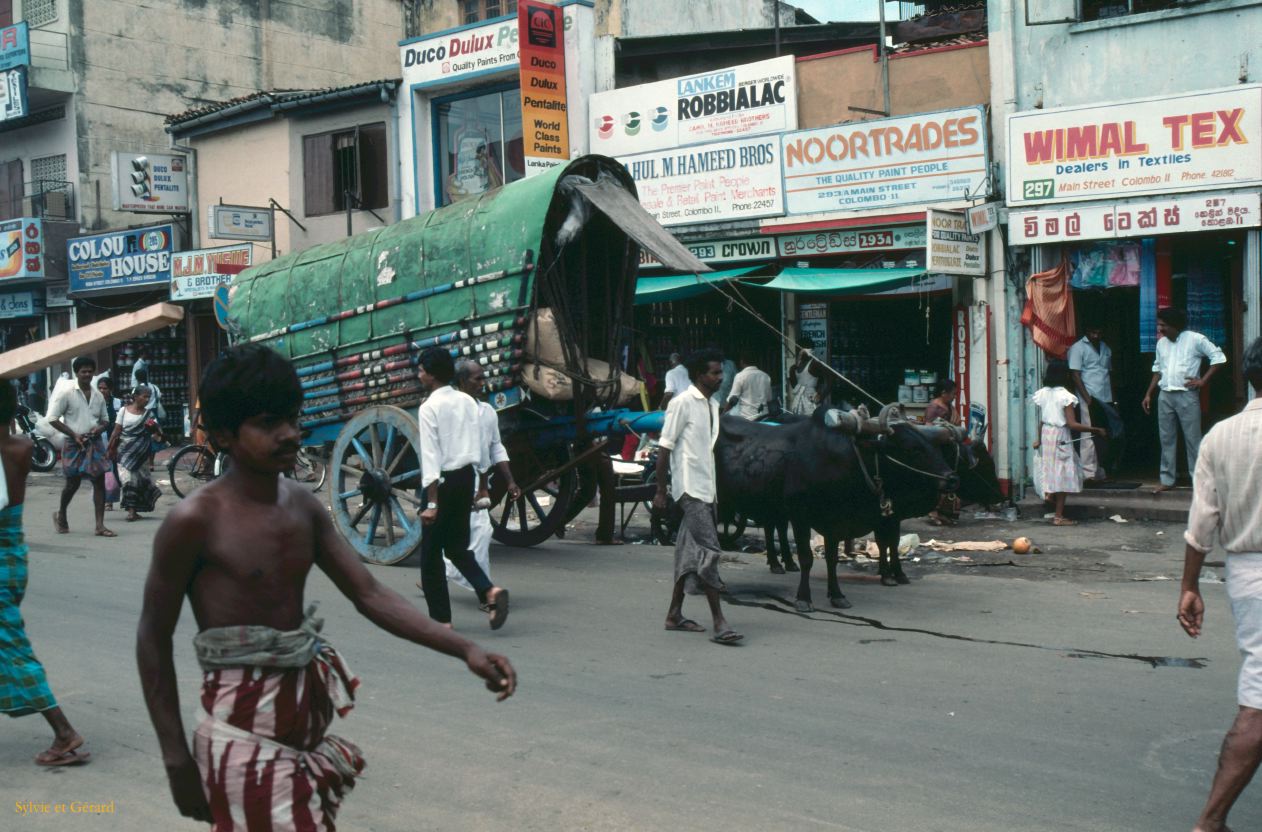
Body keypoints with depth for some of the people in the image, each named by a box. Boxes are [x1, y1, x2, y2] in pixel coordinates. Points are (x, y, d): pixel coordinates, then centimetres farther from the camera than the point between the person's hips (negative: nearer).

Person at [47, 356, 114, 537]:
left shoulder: (97, 395, 10)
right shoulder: (66, 392, -5)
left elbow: (105, 420, 20)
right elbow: (52, 418, -6)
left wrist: (100, 428, -4)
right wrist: (74, 435, -13)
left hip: (95, 443, 4)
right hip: (75, 444, -4)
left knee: (99, 482, -4)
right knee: (73, 483, 4)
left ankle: (100, 526, -3)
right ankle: (60, 514, 32)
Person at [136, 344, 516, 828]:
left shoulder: (304, 506, 3)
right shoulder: (196, 521, -15)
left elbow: (370, 595, 2)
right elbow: (154, 640, -7)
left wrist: (464, 650, -9)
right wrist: (176, 757, -8)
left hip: (307, 716, 7)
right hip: (243, 731, -6)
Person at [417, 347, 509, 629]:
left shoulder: (429, 407, -12)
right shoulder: (468, 402, 8)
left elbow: (431, 455, -17)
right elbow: (481, 447, 12)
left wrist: (432, 503, -18)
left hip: (443, 481, -7)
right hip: (467, 476, 7)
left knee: (431, 552, 6)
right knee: (457, 546, 17)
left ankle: (441, 619, 9)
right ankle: (489, 591, -5)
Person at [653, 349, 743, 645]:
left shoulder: (712, 407, 15)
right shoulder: (683, 402, -9)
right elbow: (665, 447, -10)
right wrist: (660, 491, -11)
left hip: (705, 488, 8)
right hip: (689, 487, -8)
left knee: (691, 552, 12)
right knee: (708, 551, -12)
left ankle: (675, 614, 20)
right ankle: (719, 623, -11)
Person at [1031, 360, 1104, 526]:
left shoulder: (1043, 393, 2)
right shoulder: (1065, 396, -15)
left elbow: (1041, 420, 8)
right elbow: (1072, 424, -19)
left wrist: (1039, 439, 18)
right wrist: (1095, 430, -14)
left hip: (1045, 433, 6)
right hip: (1060, 436, -6)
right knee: (1062, 474, 2)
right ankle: (1059, 516, 5)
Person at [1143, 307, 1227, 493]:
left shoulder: (1195, 339, -7)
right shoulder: (1161, 343, 11)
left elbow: (1218, 357, -6)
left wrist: (1202, 381, -11)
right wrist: (1149, 394, 16)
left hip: (1187, 396, -6)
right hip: (1165, 396, 6)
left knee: (1193, 439, -3)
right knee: (1167, 439, 9)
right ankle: (1167, 480, 15)